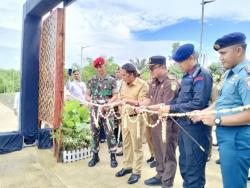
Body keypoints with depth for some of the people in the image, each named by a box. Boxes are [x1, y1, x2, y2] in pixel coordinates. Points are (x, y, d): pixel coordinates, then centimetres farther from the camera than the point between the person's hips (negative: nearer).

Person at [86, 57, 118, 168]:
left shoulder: (111, 80, 2)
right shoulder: (92, 80, 7)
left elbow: (115, 96, -1)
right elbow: (87, 95, 10)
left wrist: (107, 104, -15)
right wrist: (90, 101, -11)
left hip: (107, 110, -2)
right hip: (94, 110, 3)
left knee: (110, 133, -2)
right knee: (95, 133, 9)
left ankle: (113, 156, 11)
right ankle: (95, 156, 24)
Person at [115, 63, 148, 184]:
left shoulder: (142, 85, -14)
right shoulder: (124, 84, 8)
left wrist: (129, 101, -30)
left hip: (136, 118, -7)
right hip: (125, 117, 7)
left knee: (136, 146, 4)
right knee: (126, 144, 17)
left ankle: (136, 172, 18)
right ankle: (127, 166, 33)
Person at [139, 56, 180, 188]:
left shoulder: (171, 83, -17)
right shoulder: (153, 82, 9)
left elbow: (166, 106, -23)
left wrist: (147, 107, -22)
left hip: (167, 123, -8)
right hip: (155, 122, 8)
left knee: (168, 154, 6)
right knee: (158, 152, 20)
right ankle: (160, 176, 38)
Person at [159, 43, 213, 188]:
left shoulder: (202, 75, -15)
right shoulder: (187, 77, 12)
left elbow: (198, 104, -24)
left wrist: (171, 108, -19)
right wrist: (165, 106, 2)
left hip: (196, 127, -9)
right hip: (184, 125, 9)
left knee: (194, 170, 4)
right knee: (184, 166, 21)